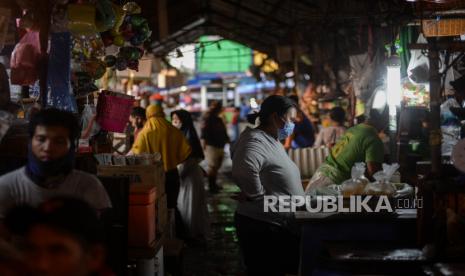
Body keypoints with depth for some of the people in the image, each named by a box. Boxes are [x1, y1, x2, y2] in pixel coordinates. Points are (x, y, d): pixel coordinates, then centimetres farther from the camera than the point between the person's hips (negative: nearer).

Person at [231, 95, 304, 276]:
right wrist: (257, 196, -26)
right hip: (262, 228, -10)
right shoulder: (255, 140, -20)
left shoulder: (273, 141, 14)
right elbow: (243, 171, -40)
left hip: (281, 226, 10)